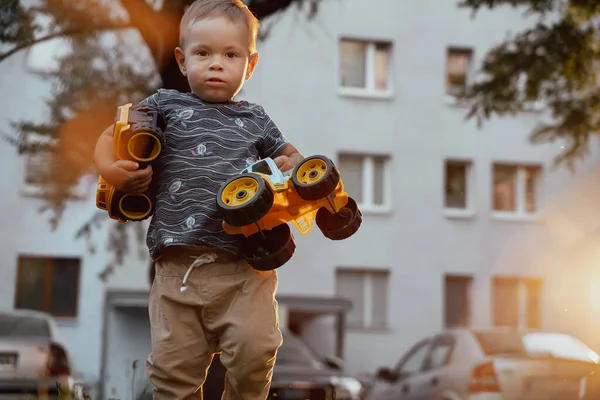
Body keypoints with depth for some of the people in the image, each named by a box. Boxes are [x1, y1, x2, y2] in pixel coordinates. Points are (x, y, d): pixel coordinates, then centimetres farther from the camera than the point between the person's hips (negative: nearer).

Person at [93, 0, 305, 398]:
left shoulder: (255, 119, 18)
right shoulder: (166, 106, 15)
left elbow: (292, 156, 28)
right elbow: (110, 136, 16)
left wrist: (289, 166, 3)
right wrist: (109, 167, -6)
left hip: (244, 266, 0)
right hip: (178, 265, 0)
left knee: (254, 352, -14)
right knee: (174, 366, 1)